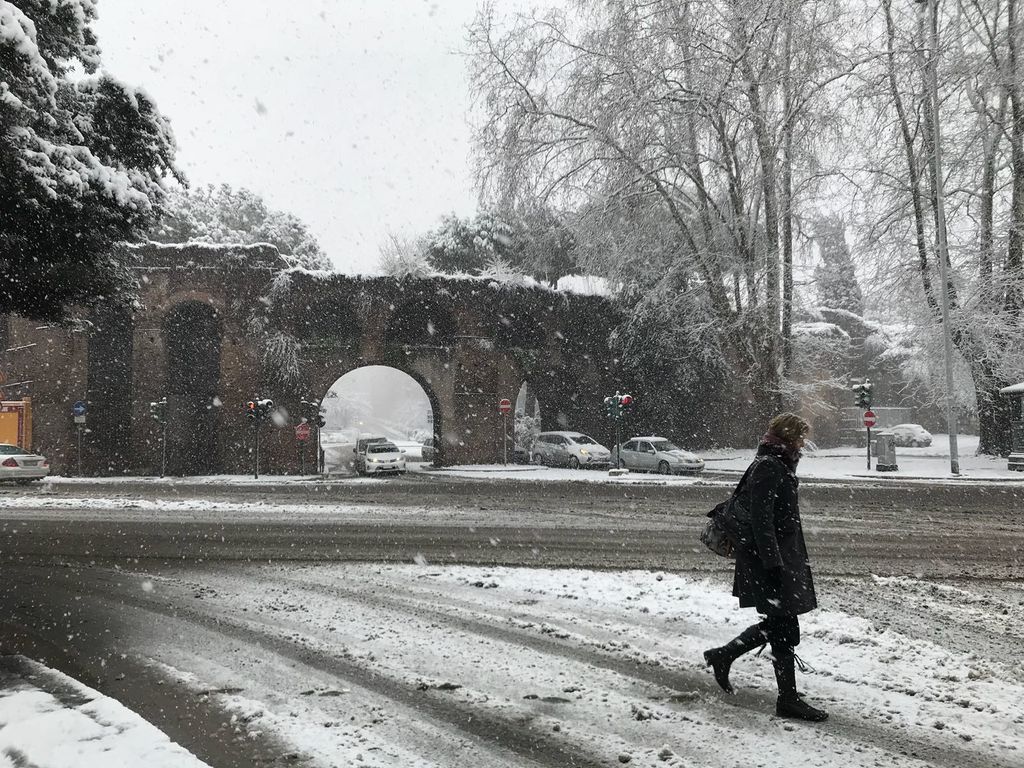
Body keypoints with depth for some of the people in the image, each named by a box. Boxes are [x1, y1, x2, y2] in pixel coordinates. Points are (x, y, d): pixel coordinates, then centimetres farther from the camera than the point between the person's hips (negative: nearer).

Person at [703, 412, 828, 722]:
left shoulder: (778, 464, 15)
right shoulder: (768, 467, -17)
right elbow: (761, 519, -23)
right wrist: (773, 563, -25)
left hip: (782, 556, 10)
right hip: (770, 559, -10)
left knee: (777, 624, 17)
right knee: (785, 629, -2)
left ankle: (722, 656, 29)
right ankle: (788, 699, 10)